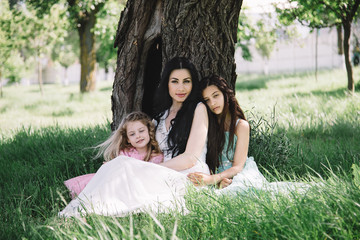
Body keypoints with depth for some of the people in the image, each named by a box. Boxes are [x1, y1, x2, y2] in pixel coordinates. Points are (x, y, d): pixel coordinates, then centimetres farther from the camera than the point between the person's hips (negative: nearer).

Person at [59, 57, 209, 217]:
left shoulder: (198, 109, 2)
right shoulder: (162, 114, 22)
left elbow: (191, 158, -6)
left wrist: (149, 170, -9)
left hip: (191, 180, -5)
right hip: (166, 177, 5)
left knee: (123, 164, -26)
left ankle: (80, 212, -34)